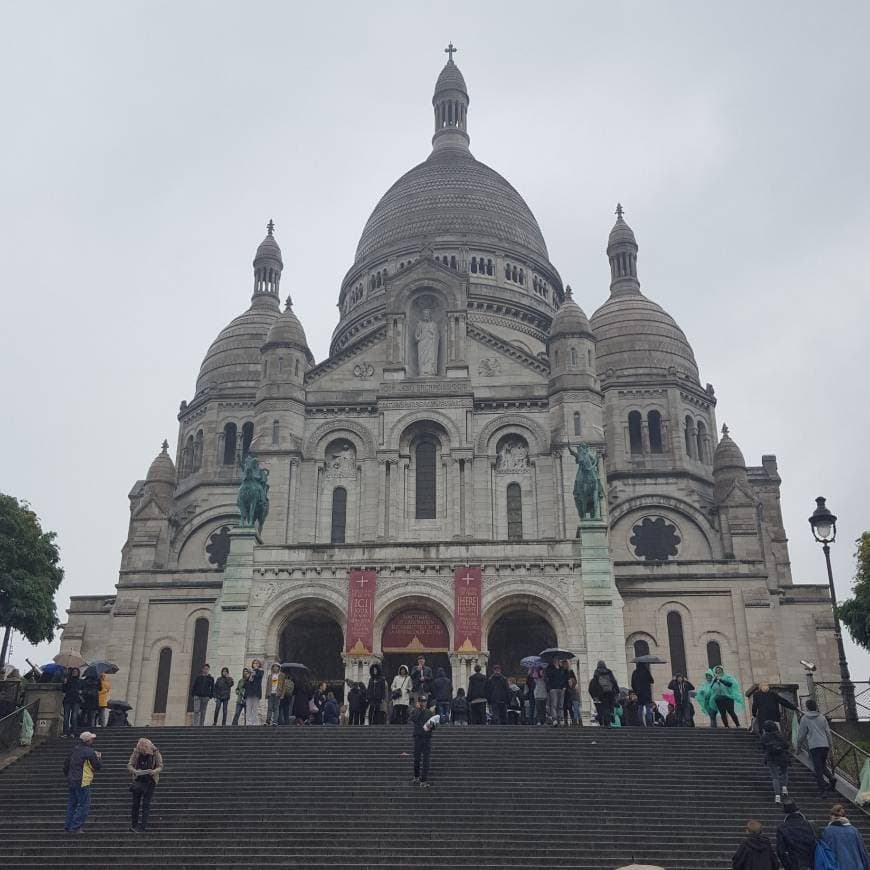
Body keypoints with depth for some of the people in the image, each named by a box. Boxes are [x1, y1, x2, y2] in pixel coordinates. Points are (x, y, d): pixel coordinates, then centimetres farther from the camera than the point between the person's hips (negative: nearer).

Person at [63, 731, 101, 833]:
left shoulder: (74, 749, 7)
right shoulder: (89, 752, -16)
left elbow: (65, 766, 15)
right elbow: (98, 766, -10)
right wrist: (98, 758, 9)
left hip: (71, 781, 8)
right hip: (82, 783, -8)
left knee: (71, 804, 19)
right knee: (84, 805, 0)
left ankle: (68, 826, 25)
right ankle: (75, 827, -2)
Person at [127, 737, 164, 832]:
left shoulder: (155, 752, -12)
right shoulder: (136, 752, -9)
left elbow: (160, 766, -5)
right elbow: (129, 765, -4)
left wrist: (154, 771, -26)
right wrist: (135, 771, -25)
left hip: (150, 781, -2)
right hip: (138, 780, 2)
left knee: (146, 803, -4)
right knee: (136, 803, 8)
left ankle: (143, 825, 1)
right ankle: (133, 824, 19)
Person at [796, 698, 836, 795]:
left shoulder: (804, 718, 2)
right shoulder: (822, 717, 13)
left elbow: (801, 734, 4)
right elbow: (828, 732, 12)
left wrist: (798, 747, 15)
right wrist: (830, 745, 21)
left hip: (814, 746, -4)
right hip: (825, 745, 4)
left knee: (818, 768, -2)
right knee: (823, 766, 18)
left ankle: (822, 789, -9)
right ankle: (831, 778, -7)